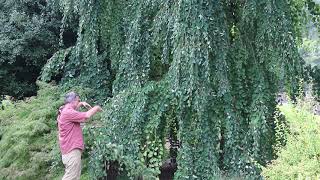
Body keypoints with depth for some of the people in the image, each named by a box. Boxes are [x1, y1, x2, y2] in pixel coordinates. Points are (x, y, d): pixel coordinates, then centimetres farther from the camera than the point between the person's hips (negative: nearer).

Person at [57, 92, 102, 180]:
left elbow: (73, 109, 38)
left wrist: (81, 104, 20)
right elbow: (86, 116, -23)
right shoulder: (68, 112, -16)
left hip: (70, 149, 11)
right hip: (72, 150, -11)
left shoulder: (64, 111, 16)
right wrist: (96, 108, -6)